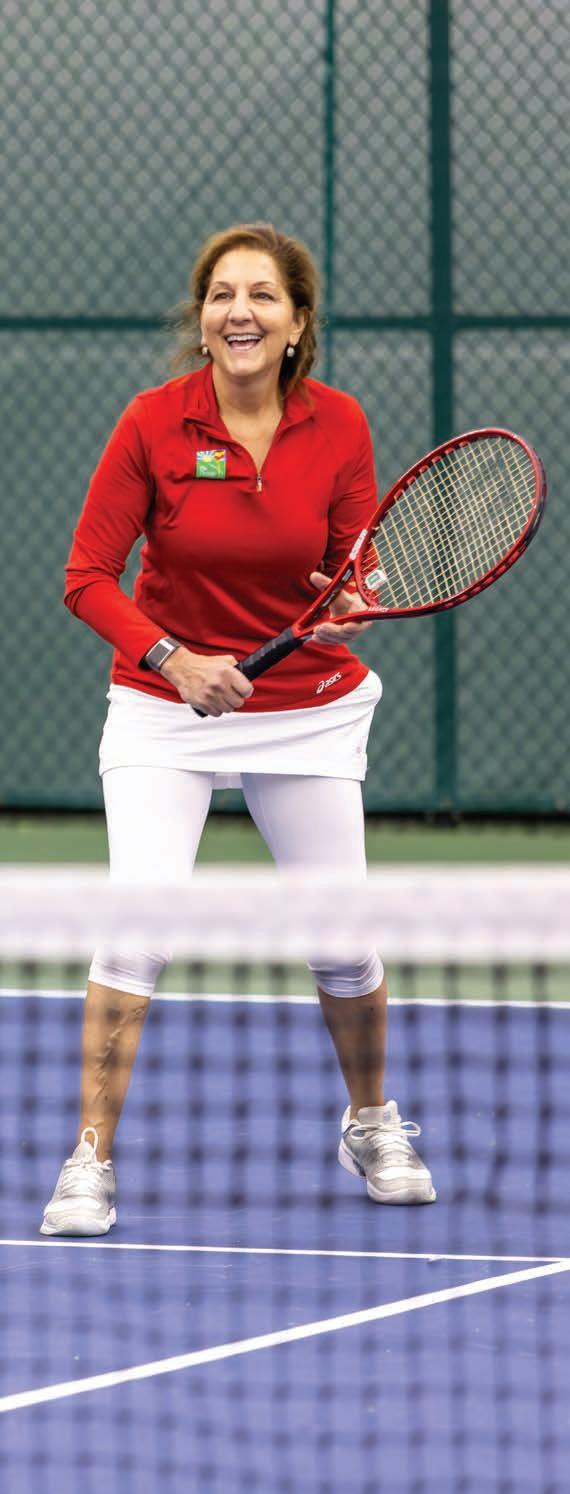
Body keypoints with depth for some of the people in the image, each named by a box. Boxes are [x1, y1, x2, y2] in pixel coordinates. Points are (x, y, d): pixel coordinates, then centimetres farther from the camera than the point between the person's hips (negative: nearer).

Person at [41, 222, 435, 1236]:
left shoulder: (337, 424, -8)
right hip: (166, 706, -2)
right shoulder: (154, 422, -14)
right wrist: (175, 659, -24)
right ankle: (89, 1163, -9)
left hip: (309, 712, 2)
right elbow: (88, 577, -10)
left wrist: (348, 613, -24)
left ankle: (373, 1127, 31)